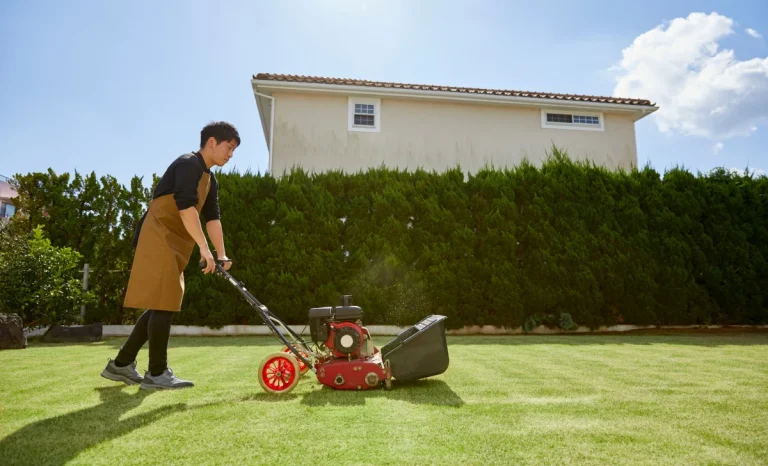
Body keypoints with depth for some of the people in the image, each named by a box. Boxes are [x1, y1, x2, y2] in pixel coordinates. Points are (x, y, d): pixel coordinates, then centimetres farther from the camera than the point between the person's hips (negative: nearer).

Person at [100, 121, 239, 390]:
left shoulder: (210, 180, 18)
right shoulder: (188, 164, -12)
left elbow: (212, 217, 13)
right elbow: (186, 207, -25)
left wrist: (222, 255, 4)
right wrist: (204, 248, -29)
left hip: (174, 245, 10)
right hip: (158, 239, -10)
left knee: (162, 305, 12)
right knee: (164, 304, -8)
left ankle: (121, 364, 21)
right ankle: (157, 373, 2)